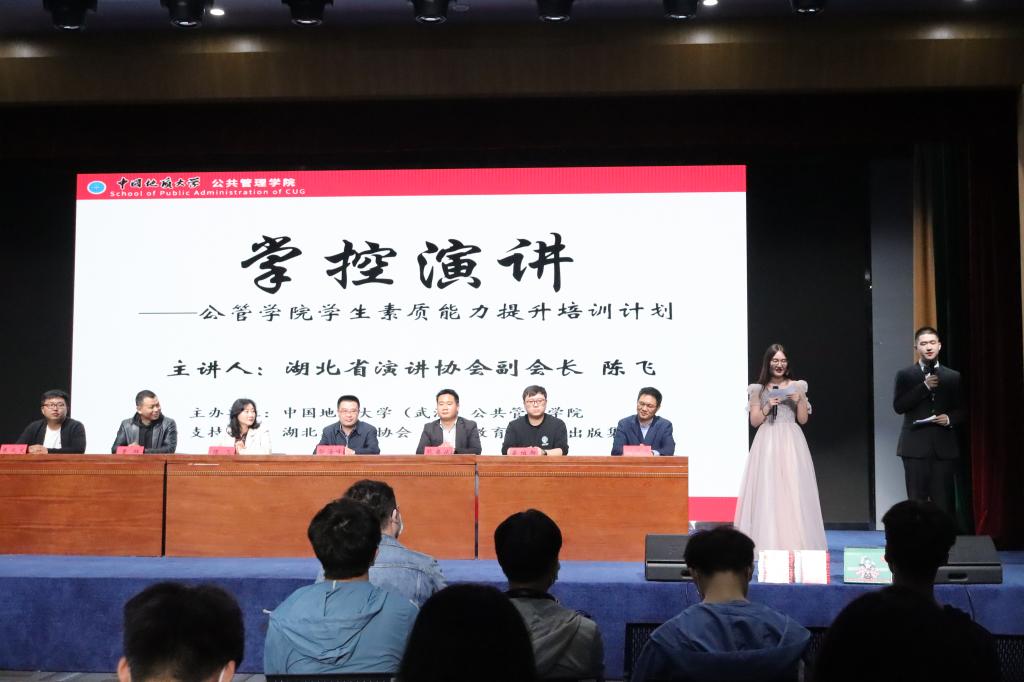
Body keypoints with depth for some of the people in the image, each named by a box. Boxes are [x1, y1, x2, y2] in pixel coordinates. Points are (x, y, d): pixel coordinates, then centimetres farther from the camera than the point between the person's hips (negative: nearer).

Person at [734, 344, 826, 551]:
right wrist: (768, 406, -10)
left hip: (791, 442, 1)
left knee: (794, 490, -4)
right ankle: (768, 543, -1)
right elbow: (754, 421, 4)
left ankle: (795, 542, 1)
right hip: (767, 443, -1)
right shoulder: (758, 389, 6)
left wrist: (800, 401, -8)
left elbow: (803, 419, 8)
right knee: (767, 491, -4)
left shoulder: (797, 387, 9)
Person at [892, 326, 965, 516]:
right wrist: (924, 386, -12)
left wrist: (950, 419, -8)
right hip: (915, 447, -1)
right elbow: (898, 406, -6)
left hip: (944, 447, 1)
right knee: (917, 501, -1)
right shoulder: (905, 375, 6)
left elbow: (963, 410, 13)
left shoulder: (953, 377, 11)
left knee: (944, 501, -1)